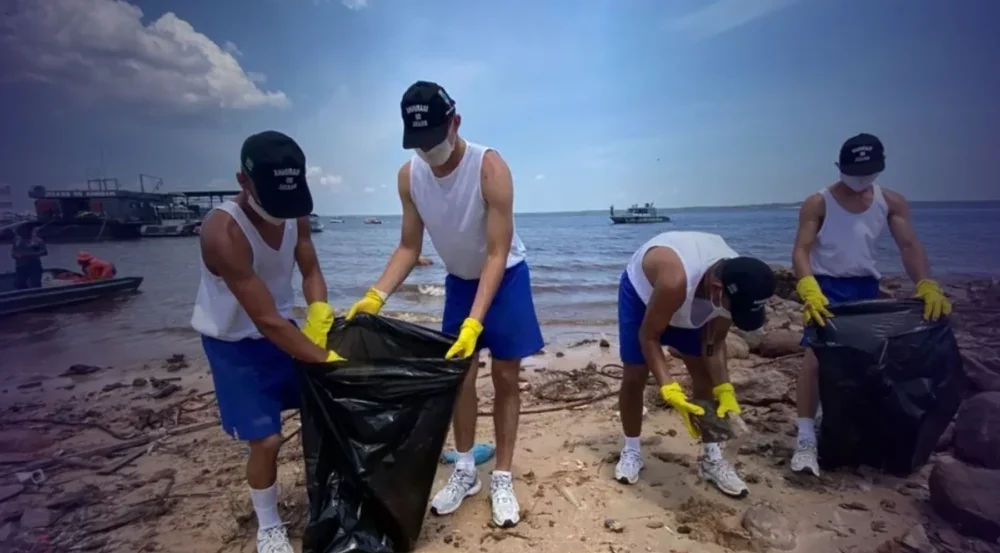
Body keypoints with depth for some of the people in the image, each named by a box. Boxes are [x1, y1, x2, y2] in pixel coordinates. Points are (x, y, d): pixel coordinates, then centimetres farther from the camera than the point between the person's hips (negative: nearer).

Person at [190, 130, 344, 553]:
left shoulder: (295, 215, -14)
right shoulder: (223, 231, -35)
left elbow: (311, 272, -4)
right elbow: (266, 319, -35)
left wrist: (319, 316, -24)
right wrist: (325, 359, -32)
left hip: (281, 330, 6)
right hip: (234, 344, -6)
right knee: (266, 438, -6)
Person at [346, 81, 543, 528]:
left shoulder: (489, 167, -30)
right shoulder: (409, 176, -15)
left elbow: (497, 254, -30)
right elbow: (409, 246, -7)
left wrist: (475, 322, -37)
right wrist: (376, 296, -21)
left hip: (505, 276, -4)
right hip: (459, 280, 4)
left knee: (505, 377, 2)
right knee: (459, 374, 8)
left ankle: (502, 479, 16)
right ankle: (465, 471, 25)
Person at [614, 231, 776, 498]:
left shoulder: (735, 283, -27)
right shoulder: (676, 280, -46)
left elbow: (714, 342, -13)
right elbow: (649, 336, -32)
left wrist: (725, 390, -25)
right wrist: (670, 391, -41)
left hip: (688, 303, 5)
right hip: (641, 292, -5)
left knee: (706, 376, 1)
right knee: (634, 377, -6)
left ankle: (711, 458, 13)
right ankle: (631, 451, 14)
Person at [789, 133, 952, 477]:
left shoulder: (892, 202, 3)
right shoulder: (818, 203, -9)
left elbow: (909, 245, -7)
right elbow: (801, 250, -18)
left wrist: (927, 285, -25)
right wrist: (809, 291, -36)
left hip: (866, 287, 5)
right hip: (825, 286, -5)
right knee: (816, 355, -16)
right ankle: (806, 438, -18)